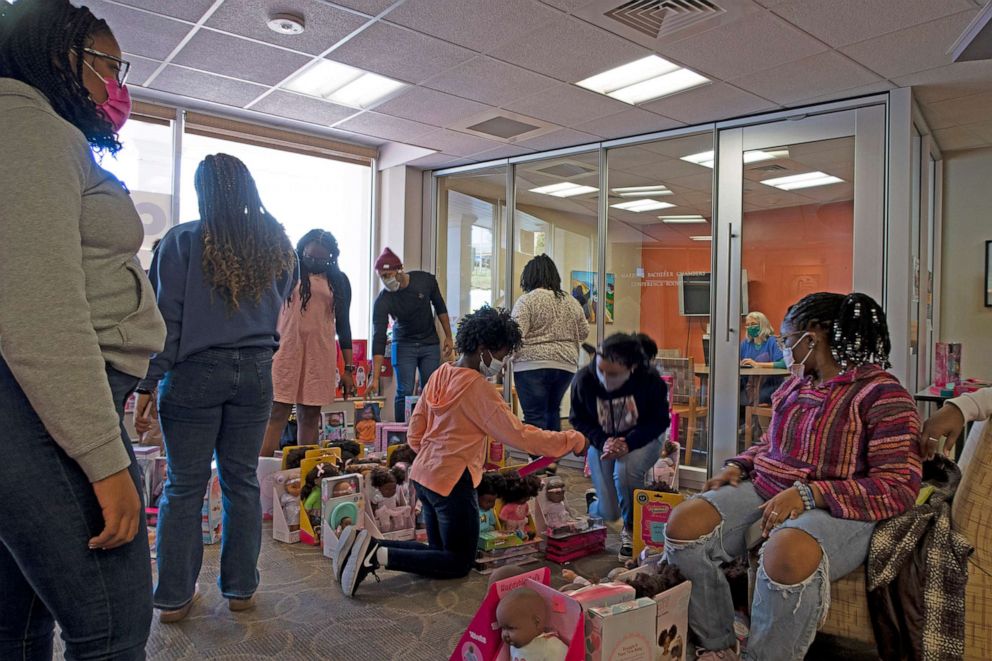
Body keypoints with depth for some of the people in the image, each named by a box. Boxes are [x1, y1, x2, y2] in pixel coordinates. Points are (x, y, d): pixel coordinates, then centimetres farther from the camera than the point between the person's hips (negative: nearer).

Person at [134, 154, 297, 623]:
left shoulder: (182, 241, -5)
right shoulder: (276, 245, 6)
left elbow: (167, 317, -7)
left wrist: (148, 383, -4)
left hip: (196, 372, -3)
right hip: (256, 371, 3)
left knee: (184, 485, 7)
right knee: (242, 480, 11)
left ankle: (175, 596, 16)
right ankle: (240, 587, 20)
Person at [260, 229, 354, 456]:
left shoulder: (339, 281, 10)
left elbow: (343, 324, 11)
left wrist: (348, 368, 7)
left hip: (320, 355, 2)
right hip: (285, 351, -1)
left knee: (310, 415, 4)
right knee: (276, 412, -6)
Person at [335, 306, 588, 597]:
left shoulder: (440, 374, 6)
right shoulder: (477, 387, -18)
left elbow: (415, 432, 11)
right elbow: (518, 434, -18)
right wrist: (573, 440, -11)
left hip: (423, 475, 9)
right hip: (453, 481, -9)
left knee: (441, 552, 21)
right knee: (460, 563, 8)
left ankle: (366, 543, 5)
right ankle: (378, 555, -9)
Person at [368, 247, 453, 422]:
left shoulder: (425, 280, -16)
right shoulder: (382, 301, -21)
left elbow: (440, 307, 2)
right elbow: (379, 338, -24)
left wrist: (448, 337, 4)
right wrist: (375, 378, -28)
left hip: (430, 343, 2)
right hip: (404, 345, -2)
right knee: (404, 393, -7)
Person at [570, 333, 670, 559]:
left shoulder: (650, 381, -24)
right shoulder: (583, 379, -21)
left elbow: (659, 421, -13)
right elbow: (578, 419, -8)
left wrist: (628, 444, -29)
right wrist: (602, 442, -26)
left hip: (641, 440, -1)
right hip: (602, 442, 1)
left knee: (625, 469, -36)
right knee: (609, 513, -5)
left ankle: (631, 529, -6)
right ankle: (593, 504, 38)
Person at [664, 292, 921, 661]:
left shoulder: (881, 394, -7)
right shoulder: (795, 385, 15)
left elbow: (900, 486, -15)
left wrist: (808, 494, -24)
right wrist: (739, 465, 7)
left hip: (836, 508, -7)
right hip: (766, 490, 7)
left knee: (787, 554, -40)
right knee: (684, 525, -16)